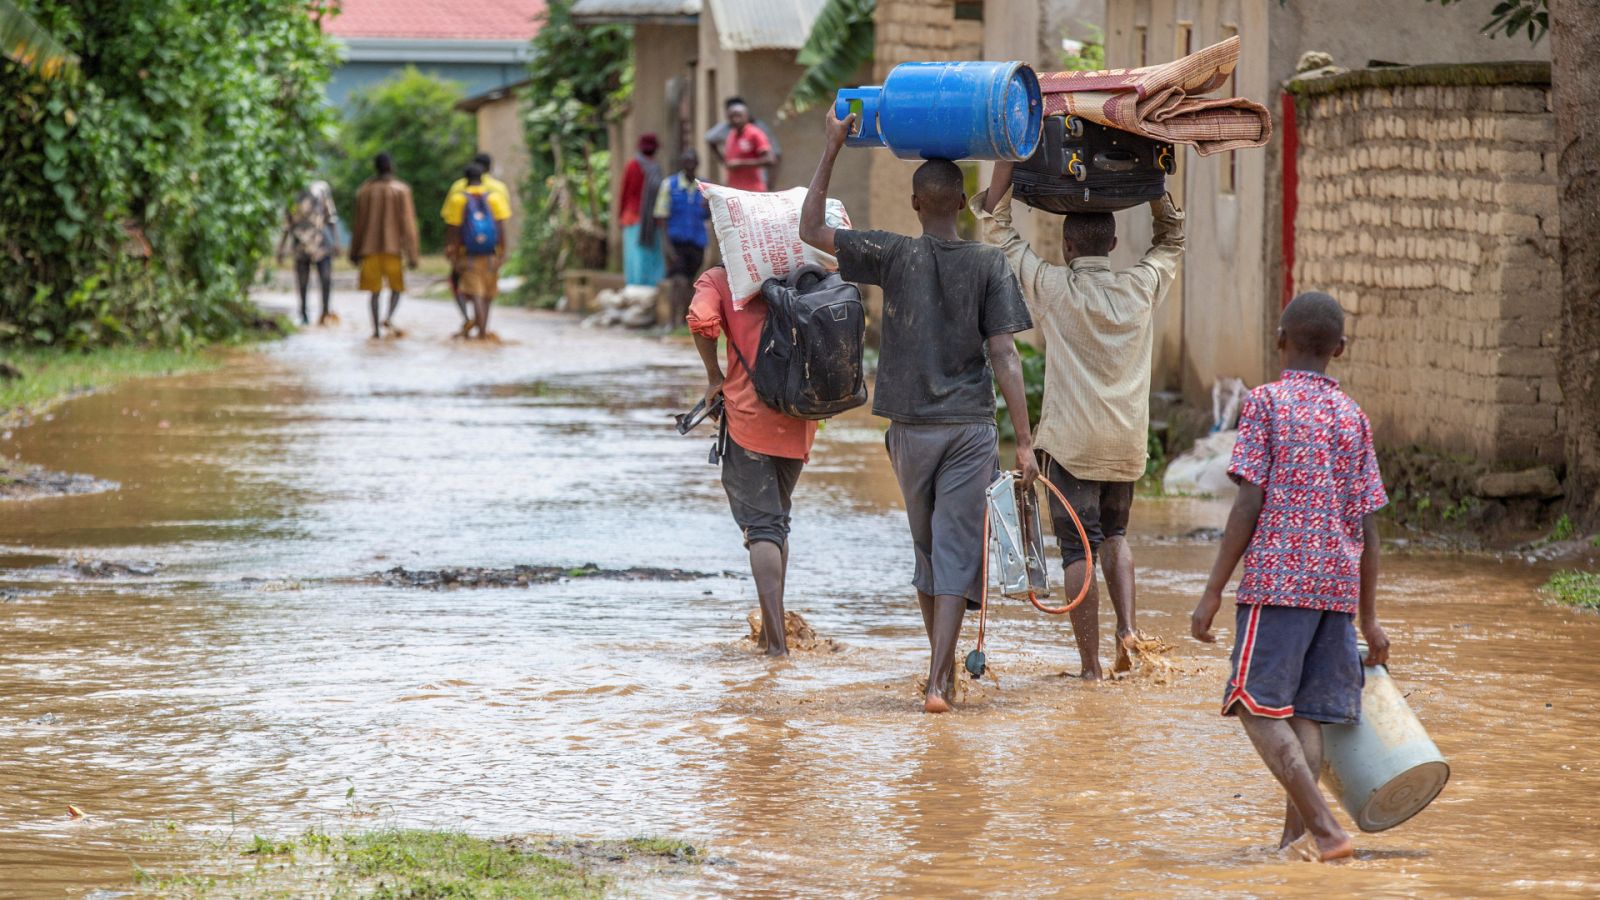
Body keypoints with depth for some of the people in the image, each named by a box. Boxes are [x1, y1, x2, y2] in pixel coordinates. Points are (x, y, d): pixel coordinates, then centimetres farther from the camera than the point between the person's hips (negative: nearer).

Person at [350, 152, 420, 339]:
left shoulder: (365, 189, 4)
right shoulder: (401, 190, -5)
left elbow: (359, 222, 8)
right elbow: (408, 223, -7)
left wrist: (355, 251, 17)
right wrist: (412, 254, -6)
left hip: (370, 247, 2)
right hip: (393, 247, -2)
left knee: (375, 290, 7)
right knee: (396, 286, 10)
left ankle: (376, 328, 1)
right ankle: (389, 317, -13)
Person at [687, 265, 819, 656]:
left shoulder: (719, 279, -1)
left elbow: (701, 320, -19)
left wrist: (715, 376, -6)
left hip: (748, 415, -4)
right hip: (798, 422, 4)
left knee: (762, 525, -4)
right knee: (777, 521, 20)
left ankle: (775, 637, -16)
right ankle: (772, 629, 24)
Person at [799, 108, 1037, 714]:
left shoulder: (894, 256, -4)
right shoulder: (989, 265, -3)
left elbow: (811, 231, 0)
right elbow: (1004, 356, -8)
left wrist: (833, 147, 1)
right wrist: (1024, 442, -6)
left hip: (911, 429, 1)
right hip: (971, 428, -1)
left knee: (928, 549, 17)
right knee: (956, 551, -3)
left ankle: (942, 669, 27)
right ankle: (939, 680, -15)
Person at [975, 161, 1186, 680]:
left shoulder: (1053, 288, -7)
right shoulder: (1141, 287, 2)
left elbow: (995, 225, 1)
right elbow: (1171, 239, 23)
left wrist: (1009, 158, 4)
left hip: (1071, 442, -4)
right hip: (1128, 442, 4)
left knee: (1078, 549, 0)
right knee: (1114, 533, 24)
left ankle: (1091, 665, -4)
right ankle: (1127, 624, 5)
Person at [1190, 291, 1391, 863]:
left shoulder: (1266, 403, -1)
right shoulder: (1353, 418, 12)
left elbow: (1250, 504, -8)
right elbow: (1367, 526, 11)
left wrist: (1213, 592, -5)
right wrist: (1368, 618, 17)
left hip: (1277, 578, -5)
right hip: (1339, 582, 5)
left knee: (1260, 707, -5)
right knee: (1307, 713, 7)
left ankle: (1324, 829, -16)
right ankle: (1296, 838, 0)